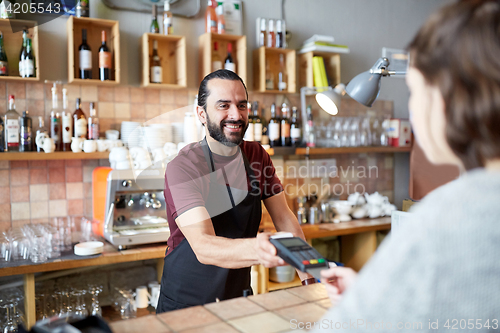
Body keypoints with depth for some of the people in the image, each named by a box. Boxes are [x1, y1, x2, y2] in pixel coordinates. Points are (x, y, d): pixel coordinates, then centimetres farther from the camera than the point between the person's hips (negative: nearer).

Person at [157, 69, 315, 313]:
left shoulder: (257, 156, -1)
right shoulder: (183, 168, -19)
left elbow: (284, 217, 4)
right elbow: (203, 246, -31)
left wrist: (309, 277, -6)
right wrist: (256, 249, -49)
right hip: (186, 304, -3)